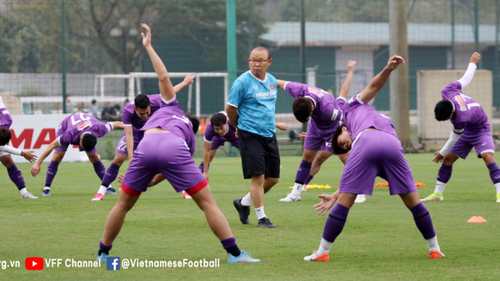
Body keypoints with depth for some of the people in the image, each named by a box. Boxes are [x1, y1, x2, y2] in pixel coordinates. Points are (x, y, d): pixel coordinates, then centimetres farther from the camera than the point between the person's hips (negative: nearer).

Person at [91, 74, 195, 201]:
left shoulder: (157, 102, -35)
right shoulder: (127, 111, -37)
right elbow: (129, 134, -36)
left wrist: (185, 82, 3)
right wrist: (131, 157, -41)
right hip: (134, 131, -1)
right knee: (118, 159, -11)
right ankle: (101, 192, -1)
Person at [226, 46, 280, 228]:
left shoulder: (272, 81, 9)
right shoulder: (243, 82, -11)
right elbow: (230, 108, -4)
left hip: (269, 134, 7)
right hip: (250, 136, -7)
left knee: (273, 178, 9)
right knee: (258, 177, -11)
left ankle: (243, 203, 28)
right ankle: (261, 218, -2)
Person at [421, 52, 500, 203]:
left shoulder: (460, 119, -41)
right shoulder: (447, 92, -26)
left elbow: (456, 136, -21)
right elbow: (465, 79, -10)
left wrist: (442, 152, -5)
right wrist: (472, 64, 9)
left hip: (481, 130, -8)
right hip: (467, 132, 8)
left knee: (488, 156, -30)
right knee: (447, 159, 4)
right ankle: (438, 193, 12)